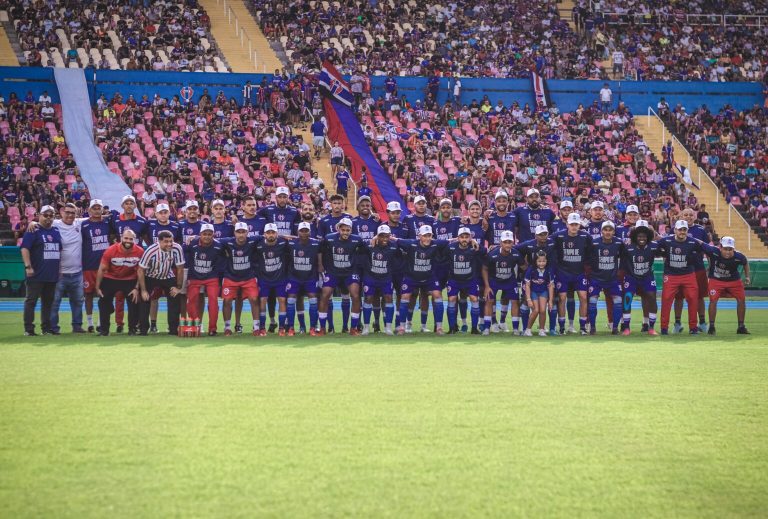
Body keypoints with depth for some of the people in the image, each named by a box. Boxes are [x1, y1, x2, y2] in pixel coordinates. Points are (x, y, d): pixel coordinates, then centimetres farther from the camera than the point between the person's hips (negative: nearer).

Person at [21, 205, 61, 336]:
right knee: (31, 301, -3)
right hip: (36, 275, -6)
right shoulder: (33, 231, -4)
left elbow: (60, 250, 23)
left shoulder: (56, 231, 14)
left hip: (52, 275, 6)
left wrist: (60, 267, 16)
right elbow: (25, 249, -12)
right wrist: (28, 266, -20)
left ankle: (46, 327, 17)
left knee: (48, 302, 10)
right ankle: (28, 329, -1)